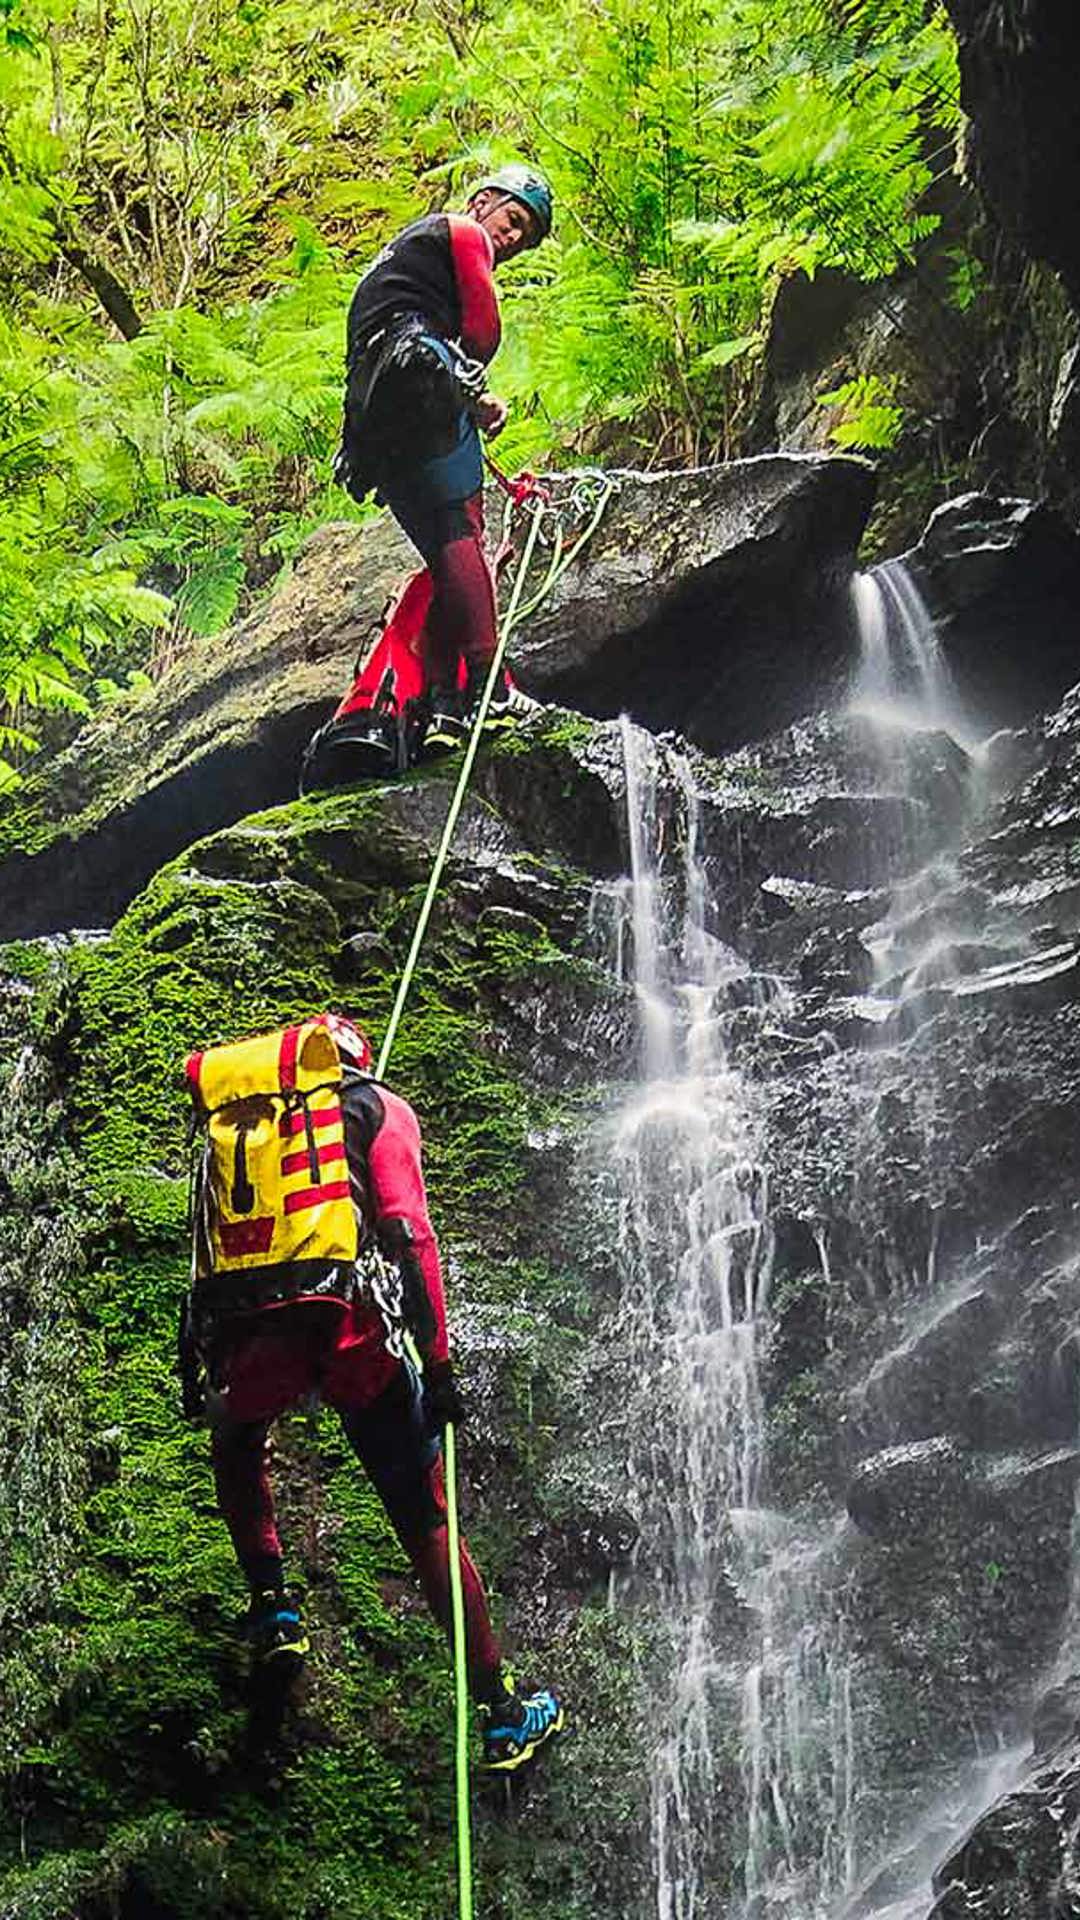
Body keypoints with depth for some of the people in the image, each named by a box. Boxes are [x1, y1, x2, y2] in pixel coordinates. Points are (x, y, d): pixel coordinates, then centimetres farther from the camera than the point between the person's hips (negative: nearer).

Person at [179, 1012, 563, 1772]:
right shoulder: (378, 1106, 13)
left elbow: (209, 1246, 19)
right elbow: (408, 1232, -1)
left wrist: (197, 1366, 23)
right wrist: (438, 1358, -3)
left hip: (252, 1334, 3)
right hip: (351, 1323, -2)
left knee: (238, 1451, 36)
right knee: (425, 1521, 6)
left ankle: (273, 1607, 22)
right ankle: (502, 1713, 8)